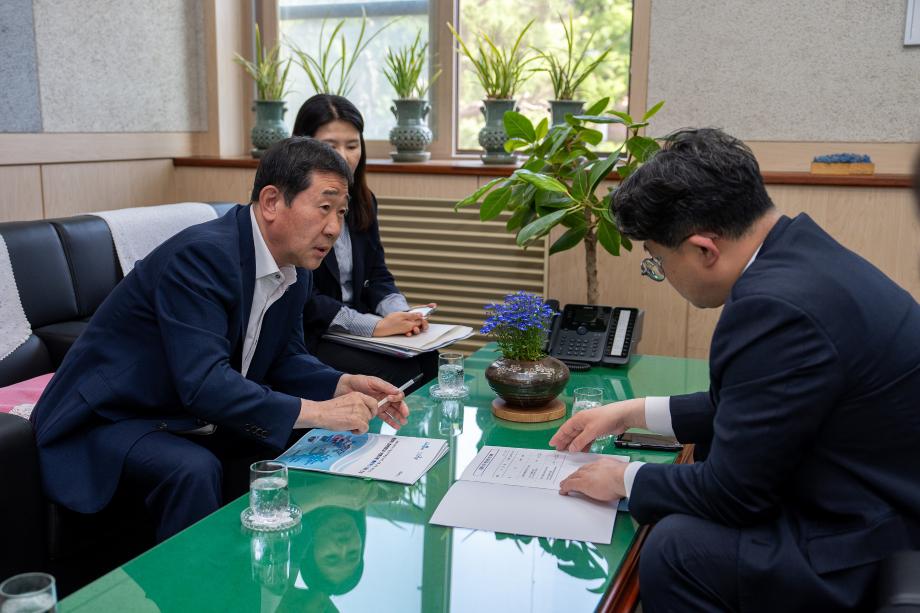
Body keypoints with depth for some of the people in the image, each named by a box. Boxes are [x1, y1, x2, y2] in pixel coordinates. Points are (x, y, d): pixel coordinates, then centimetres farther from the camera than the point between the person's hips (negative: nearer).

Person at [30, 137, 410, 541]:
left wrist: (343, 385, -10)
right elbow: (203, 384, -35)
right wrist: (316, 412, -35)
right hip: (113, 418, -8)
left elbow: (284, 358, 9)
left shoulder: (295, 270, -1)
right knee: (194, 470, -34)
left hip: (197, 420, 8)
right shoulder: (202, 255, -28)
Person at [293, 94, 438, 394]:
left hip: (353, 332, 6)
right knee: (402, 374, -27)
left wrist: (399, 313, -13)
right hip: (305, 337, -6)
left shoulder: (362, 202, 11)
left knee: (430, 360, -19)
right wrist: (374, 325, -24)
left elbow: (377, 275, 10)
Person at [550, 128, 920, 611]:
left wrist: (626, 478, -4)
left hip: (876, 553, -9)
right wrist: (634, 413, 16)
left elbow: (733, 492, -20)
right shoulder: (800, 255, 2)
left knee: (677, 548, -17)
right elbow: (752, 407, 14)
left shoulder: (779, 304, -29)